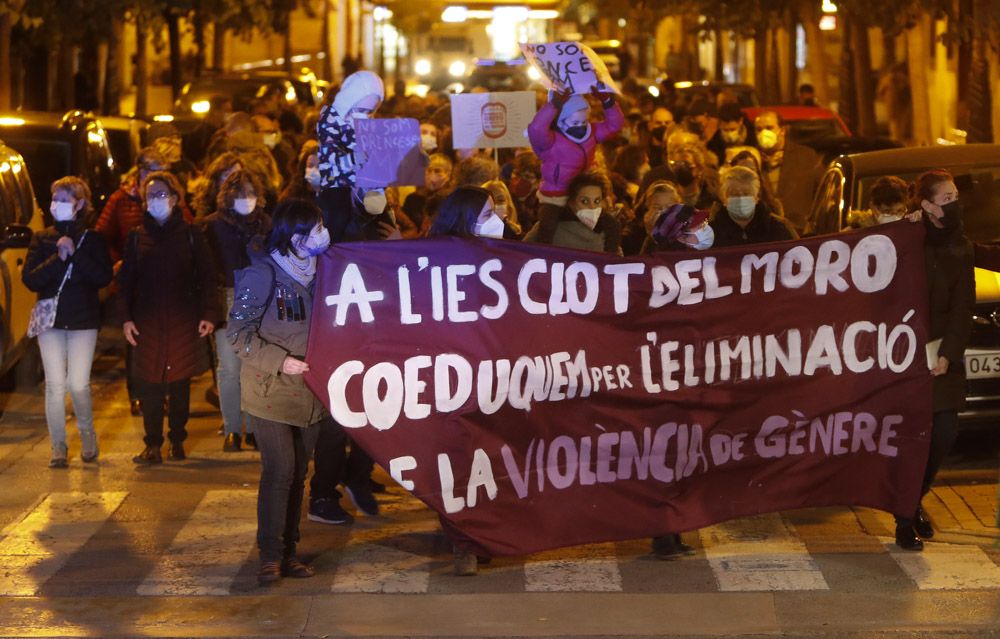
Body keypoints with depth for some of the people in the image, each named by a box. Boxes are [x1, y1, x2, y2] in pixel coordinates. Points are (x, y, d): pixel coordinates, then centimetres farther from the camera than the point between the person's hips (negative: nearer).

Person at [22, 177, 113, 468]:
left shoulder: (92, 239, 4)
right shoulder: (42, 239, 7)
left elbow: (104, 278, -8)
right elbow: (29, 279, -4)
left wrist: (75, 254, -15)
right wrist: (58, 258, -15)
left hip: (83, 321, -1)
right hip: (50, 320, 1)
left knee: (78, 384, -9)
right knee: (55, 384, -3)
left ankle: (87, 434, 18)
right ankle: (58, 447, 6)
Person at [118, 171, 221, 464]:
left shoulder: (191, 234, 3)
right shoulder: (136, 237, 8)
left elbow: (207, 278, 2)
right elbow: (125, 281, 8)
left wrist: (209, 314, -8)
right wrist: (125, 317, -2)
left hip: (183, 322, -1)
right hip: (148, 323, 1)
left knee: (180, 382, 5)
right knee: (149, 384, -3)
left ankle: (178, 440, 18)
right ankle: (153, 445, 2)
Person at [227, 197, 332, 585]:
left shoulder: (315, 273, 8)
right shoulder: (263, 273, -11)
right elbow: (238, 331, -13)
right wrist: (279, 360, -20)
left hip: (308, 391, 6)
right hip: (271, 391, -6)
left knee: (297, 473, 9)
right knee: (279, 471, -11)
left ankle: (288, 553, 17)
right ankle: (270, 556, -2)